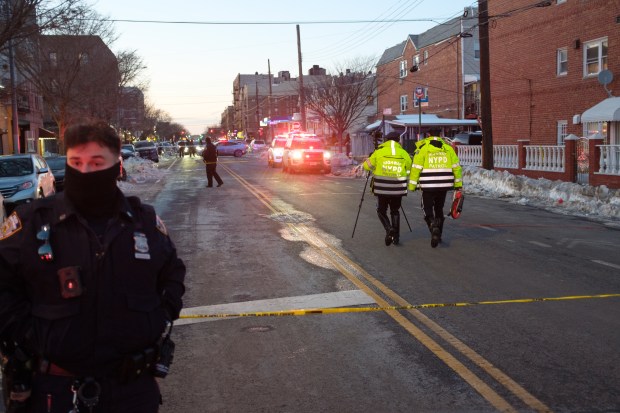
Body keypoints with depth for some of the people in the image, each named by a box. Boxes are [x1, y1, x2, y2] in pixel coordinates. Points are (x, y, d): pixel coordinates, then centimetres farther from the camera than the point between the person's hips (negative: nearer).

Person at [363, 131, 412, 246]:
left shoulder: (379, 152, -1)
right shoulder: (404, 153, 3)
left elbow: (367, 166, 7)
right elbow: (409, 170, 7)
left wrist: (368, 160, 28)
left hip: (382, 188, -2)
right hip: (397, 189, 2)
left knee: (381, 211, 14)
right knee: (395, 211, 18)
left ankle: (389, 230, -10)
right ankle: (396, 236, 14)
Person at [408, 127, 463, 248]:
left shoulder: (422, 148, -3)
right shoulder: (448, 148, 7)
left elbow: (416, 168, -8)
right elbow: (456, 167, 7)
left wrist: (412, 185, -3)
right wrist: (458, 184, 13)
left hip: (428, 185, -3)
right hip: (444, 185, 3)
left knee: (428, 208, 7)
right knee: (439, 209, 18)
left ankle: (433, 226, -22)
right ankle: (438, 235, 23)